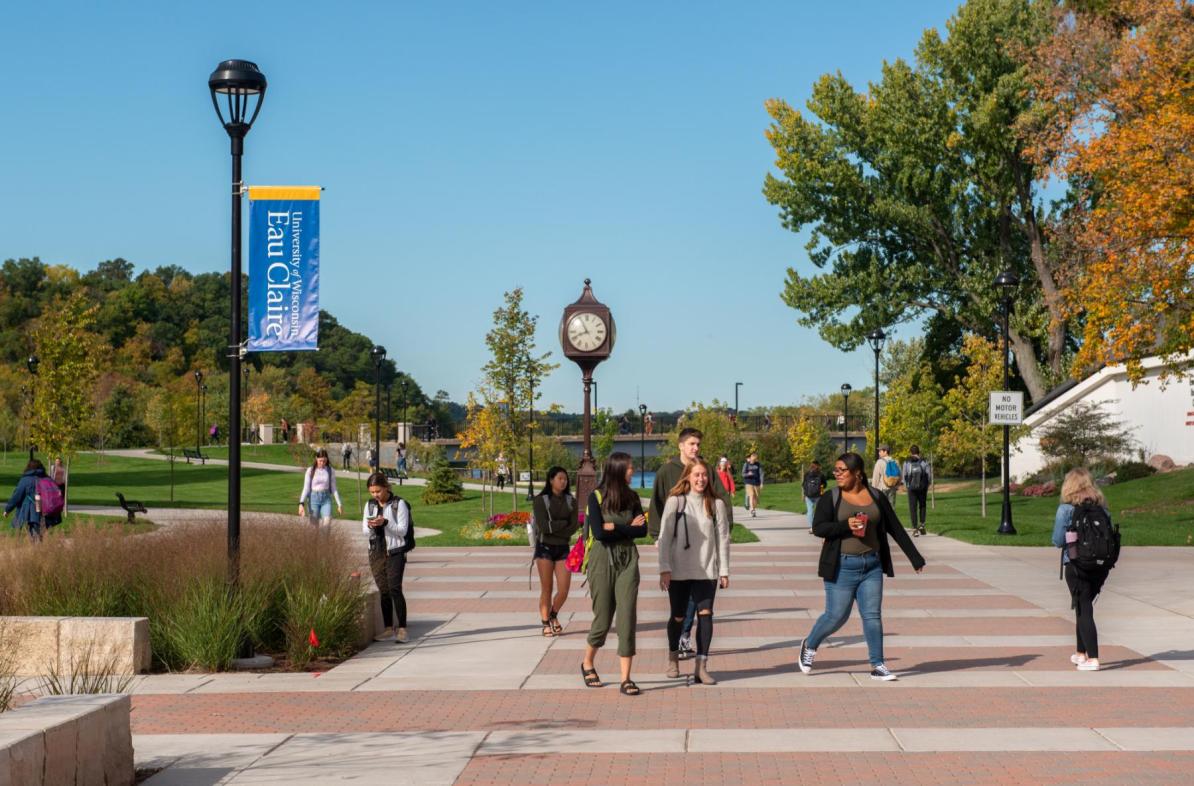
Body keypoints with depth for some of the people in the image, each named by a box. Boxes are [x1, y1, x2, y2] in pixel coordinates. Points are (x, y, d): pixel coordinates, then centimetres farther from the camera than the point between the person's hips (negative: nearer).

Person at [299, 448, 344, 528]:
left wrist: (339, 504, 8)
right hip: (313, 498, -1)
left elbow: (333, 489, 10)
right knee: (314, 525, 0)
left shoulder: (330, 471, 4)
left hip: (326, 498, 1)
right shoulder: (310, 470, -1)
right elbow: (306, 488, -2)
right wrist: (301, 503, -12)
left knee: (327, 522, -19)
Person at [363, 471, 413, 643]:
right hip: (376, 552, 5)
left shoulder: (399, 504, -5)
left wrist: (385, 522, -22)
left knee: (394, 589, -14)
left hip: (395, 552, -5)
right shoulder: (369, 505, 11)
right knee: (383, 591, 6)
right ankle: (389, 629, 12)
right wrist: (371, 526, -11)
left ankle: (401, 629, -12)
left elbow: (402, 530, -8)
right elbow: (365, 532, 11)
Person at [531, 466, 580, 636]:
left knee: (564, 590, -5)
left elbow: (574, 527, -3)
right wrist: (564, 523, -7)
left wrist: (553, 527, -12)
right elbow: (543, 526, -13)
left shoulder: (571, 501, 8)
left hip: (563, 548, 3)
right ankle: (546, 623, 13)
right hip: (545, 547, -3)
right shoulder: (540, 500, -2)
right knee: (546, 589, 0)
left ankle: (554, 615, 21)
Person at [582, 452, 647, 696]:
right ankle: (587, 664, 31)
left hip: (628, 561, 3)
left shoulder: (632, 497, 7)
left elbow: (642, 530, -2)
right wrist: (628, 527, -7)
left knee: (627, 618, -5)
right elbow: (598, 533, -15)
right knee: (603, 618, 5)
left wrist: (614, 527, -10)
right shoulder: (596, 497, -6)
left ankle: (626, 679, -3)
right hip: (603, 560, -3)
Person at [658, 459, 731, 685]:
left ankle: (701, 666, -10)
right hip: (679, 571, -1)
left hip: (706, 571, 1)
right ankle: (673, 656, 34)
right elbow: (665, 537, -4)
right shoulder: (675, 502, -3)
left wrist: (724, 571, 3)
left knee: (705, 614, -12)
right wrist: (664, 569, -9)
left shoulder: (716, 505, 2)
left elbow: (723, 538, 5)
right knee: (678, 617, 9)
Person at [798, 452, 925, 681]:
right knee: (836, 616, 0)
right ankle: (810, 646, 25)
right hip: (842, 567, -3)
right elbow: (818, 527, -11)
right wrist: (846, 525, -25)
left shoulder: (876, 498, 6)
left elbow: (896, 529, 10)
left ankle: (877, 666, 7)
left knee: (872, 616, 1)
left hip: (872, 566, 3)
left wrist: (915, 558, 10)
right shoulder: (830, 499, -2)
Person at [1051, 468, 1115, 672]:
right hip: (1101, 565, 5)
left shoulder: (1066, 509, -8)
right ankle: (1081, 653, 29)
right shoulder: (1101, 508, 4)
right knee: (1084, 607, 20)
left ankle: (1092, 659, -7)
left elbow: (1058, 541, -9)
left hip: (1076, 565, -5)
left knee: (1083, 610, 0)